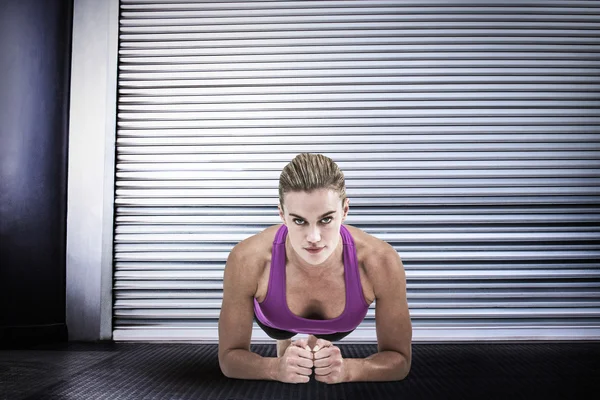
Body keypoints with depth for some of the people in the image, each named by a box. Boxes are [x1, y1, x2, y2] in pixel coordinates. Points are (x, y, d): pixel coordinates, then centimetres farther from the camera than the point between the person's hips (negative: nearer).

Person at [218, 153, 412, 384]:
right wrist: (278, 368, -54)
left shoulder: (381, 262, -44)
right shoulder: (247, 260, -45)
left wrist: (346, 369, -52)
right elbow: (229, 356, -32)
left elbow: (399, 359, -31)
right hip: (276, 319, -1)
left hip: (338, 325, 1)